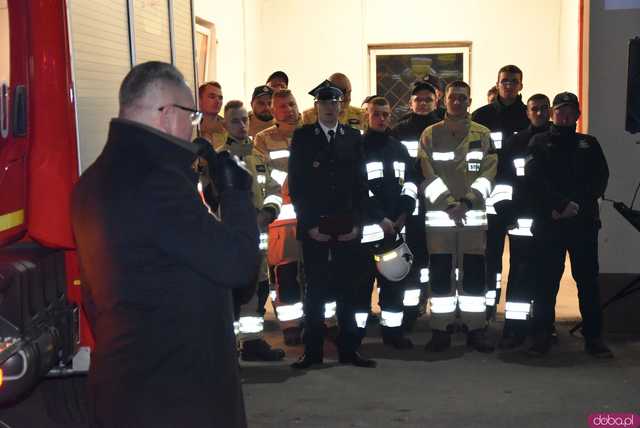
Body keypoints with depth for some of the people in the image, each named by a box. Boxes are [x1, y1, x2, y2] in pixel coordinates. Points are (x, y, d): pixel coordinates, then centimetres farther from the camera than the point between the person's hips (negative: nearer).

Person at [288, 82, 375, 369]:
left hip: (347, 226, 2)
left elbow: (361, 183, 8)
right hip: (314, 227, -1)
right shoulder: (302, 137, 4)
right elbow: (296, 185, 1)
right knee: (315, 289, 2)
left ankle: (348, 349, 13)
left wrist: (357, 223, -1)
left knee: (347, 289, 4)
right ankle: (312, 350, 10)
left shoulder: (353, 137, 10)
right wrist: (309, 224, -6)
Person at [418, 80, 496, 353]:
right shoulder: (430, 134, 7)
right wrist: (448, 204, -12)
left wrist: (467, 201, -12)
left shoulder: (483, 135, 9)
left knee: (474, 272, 2)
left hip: (474, 213, 1)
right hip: (438, 213, -1)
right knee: (440, 272, 0)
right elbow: (427, 175, -2)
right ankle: (440, 331, 8)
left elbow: (489, 172, 1)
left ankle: (475, 330, 10)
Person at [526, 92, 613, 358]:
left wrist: (577, 205, -10)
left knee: (588, 279, 2)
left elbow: (600, 178, 5)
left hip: (584, 221, 2)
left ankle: (593, 336, 7)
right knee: (547, 279, -1)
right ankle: (542, 334, 6)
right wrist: (562, 204, -15)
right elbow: (535, 179, -3)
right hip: (549, 222, -2)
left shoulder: (589, 144, 18)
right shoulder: (539, 142, 11)